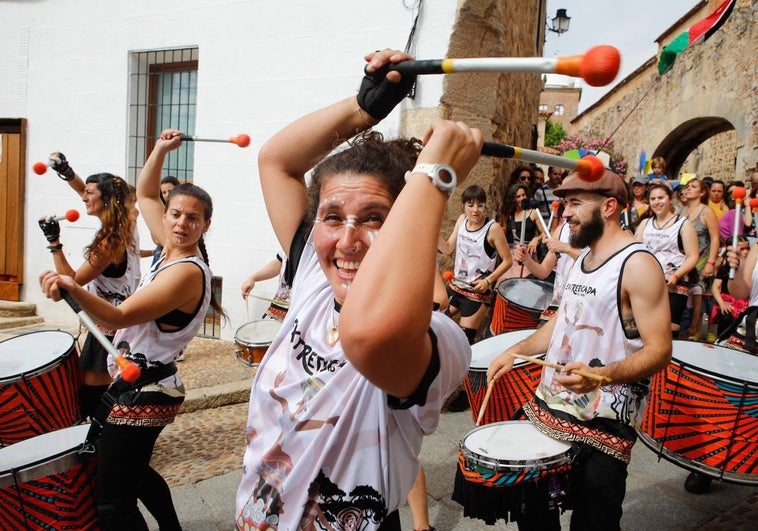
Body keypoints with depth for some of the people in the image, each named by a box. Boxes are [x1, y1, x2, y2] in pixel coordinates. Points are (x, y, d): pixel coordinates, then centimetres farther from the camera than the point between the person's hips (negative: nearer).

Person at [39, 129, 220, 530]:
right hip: (135, 381, 10)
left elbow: (119, 317, -29)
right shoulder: (171, 249, 3)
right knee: (129, 470, 28)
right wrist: (161, 149, 7)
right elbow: (144, 195, 16)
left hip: (144, 393, -10)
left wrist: (73, 289, -45)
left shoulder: (187, 271, -23)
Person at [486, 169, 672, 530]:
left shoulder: (638, 264, -15)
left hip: (603, 424, -8)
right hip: (549, 407, 8)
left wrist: (601, 375, -34)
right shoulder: (583, 257, 12)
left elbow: (659, 350, -19)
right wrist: (516, 351, 11)